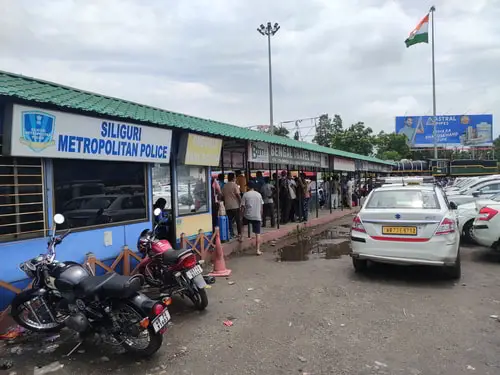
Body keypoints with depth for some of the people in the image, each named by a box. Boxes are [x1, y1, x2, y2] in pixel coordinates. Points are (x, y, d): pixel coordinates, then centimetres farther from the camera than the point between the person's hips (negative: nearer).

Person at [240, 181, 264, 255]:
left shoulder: (245, 195, -2)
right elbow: (261, 207, 10)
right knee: (257, 233, 2)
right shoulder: (259, 195, 8)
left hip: (248, 216, -1)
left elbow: (243, 207, -3)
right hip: (257, 217, 2)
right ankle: (258, 250, -1)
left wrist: (242, 215, 8)